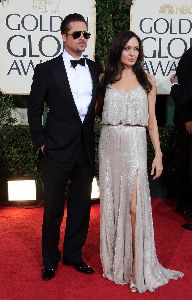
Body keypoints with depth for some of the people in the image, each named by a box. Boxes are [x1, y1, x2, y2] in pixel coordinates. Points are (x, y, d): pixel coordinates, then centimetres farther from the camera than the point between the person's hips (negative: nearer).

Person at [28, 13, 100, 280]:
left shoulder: (96, 69, 8)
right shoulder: (47, 70, -3)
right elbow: (34, 110, -1)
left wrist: (95, 139, 1)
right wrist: (41, 142, -4)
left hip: (86, 150, 4)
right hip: (57, 149, -3)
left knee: (81, 206, 13)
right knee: (53, 209, 8)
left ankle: (73, 255, 31)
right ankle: (50, 260, 27)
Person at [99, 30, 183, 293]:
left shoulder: (147, 81, 5)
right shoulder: (106, 79, 8)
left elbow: (152, 120, 6)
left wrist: (158, 154, 1)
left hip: (134, 146, -2)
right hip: (109, 146, 2)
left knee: (134, 206, -8)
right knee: (112, 204, 8)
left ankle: (138, 267, 3)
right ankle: (116, 261, 24)